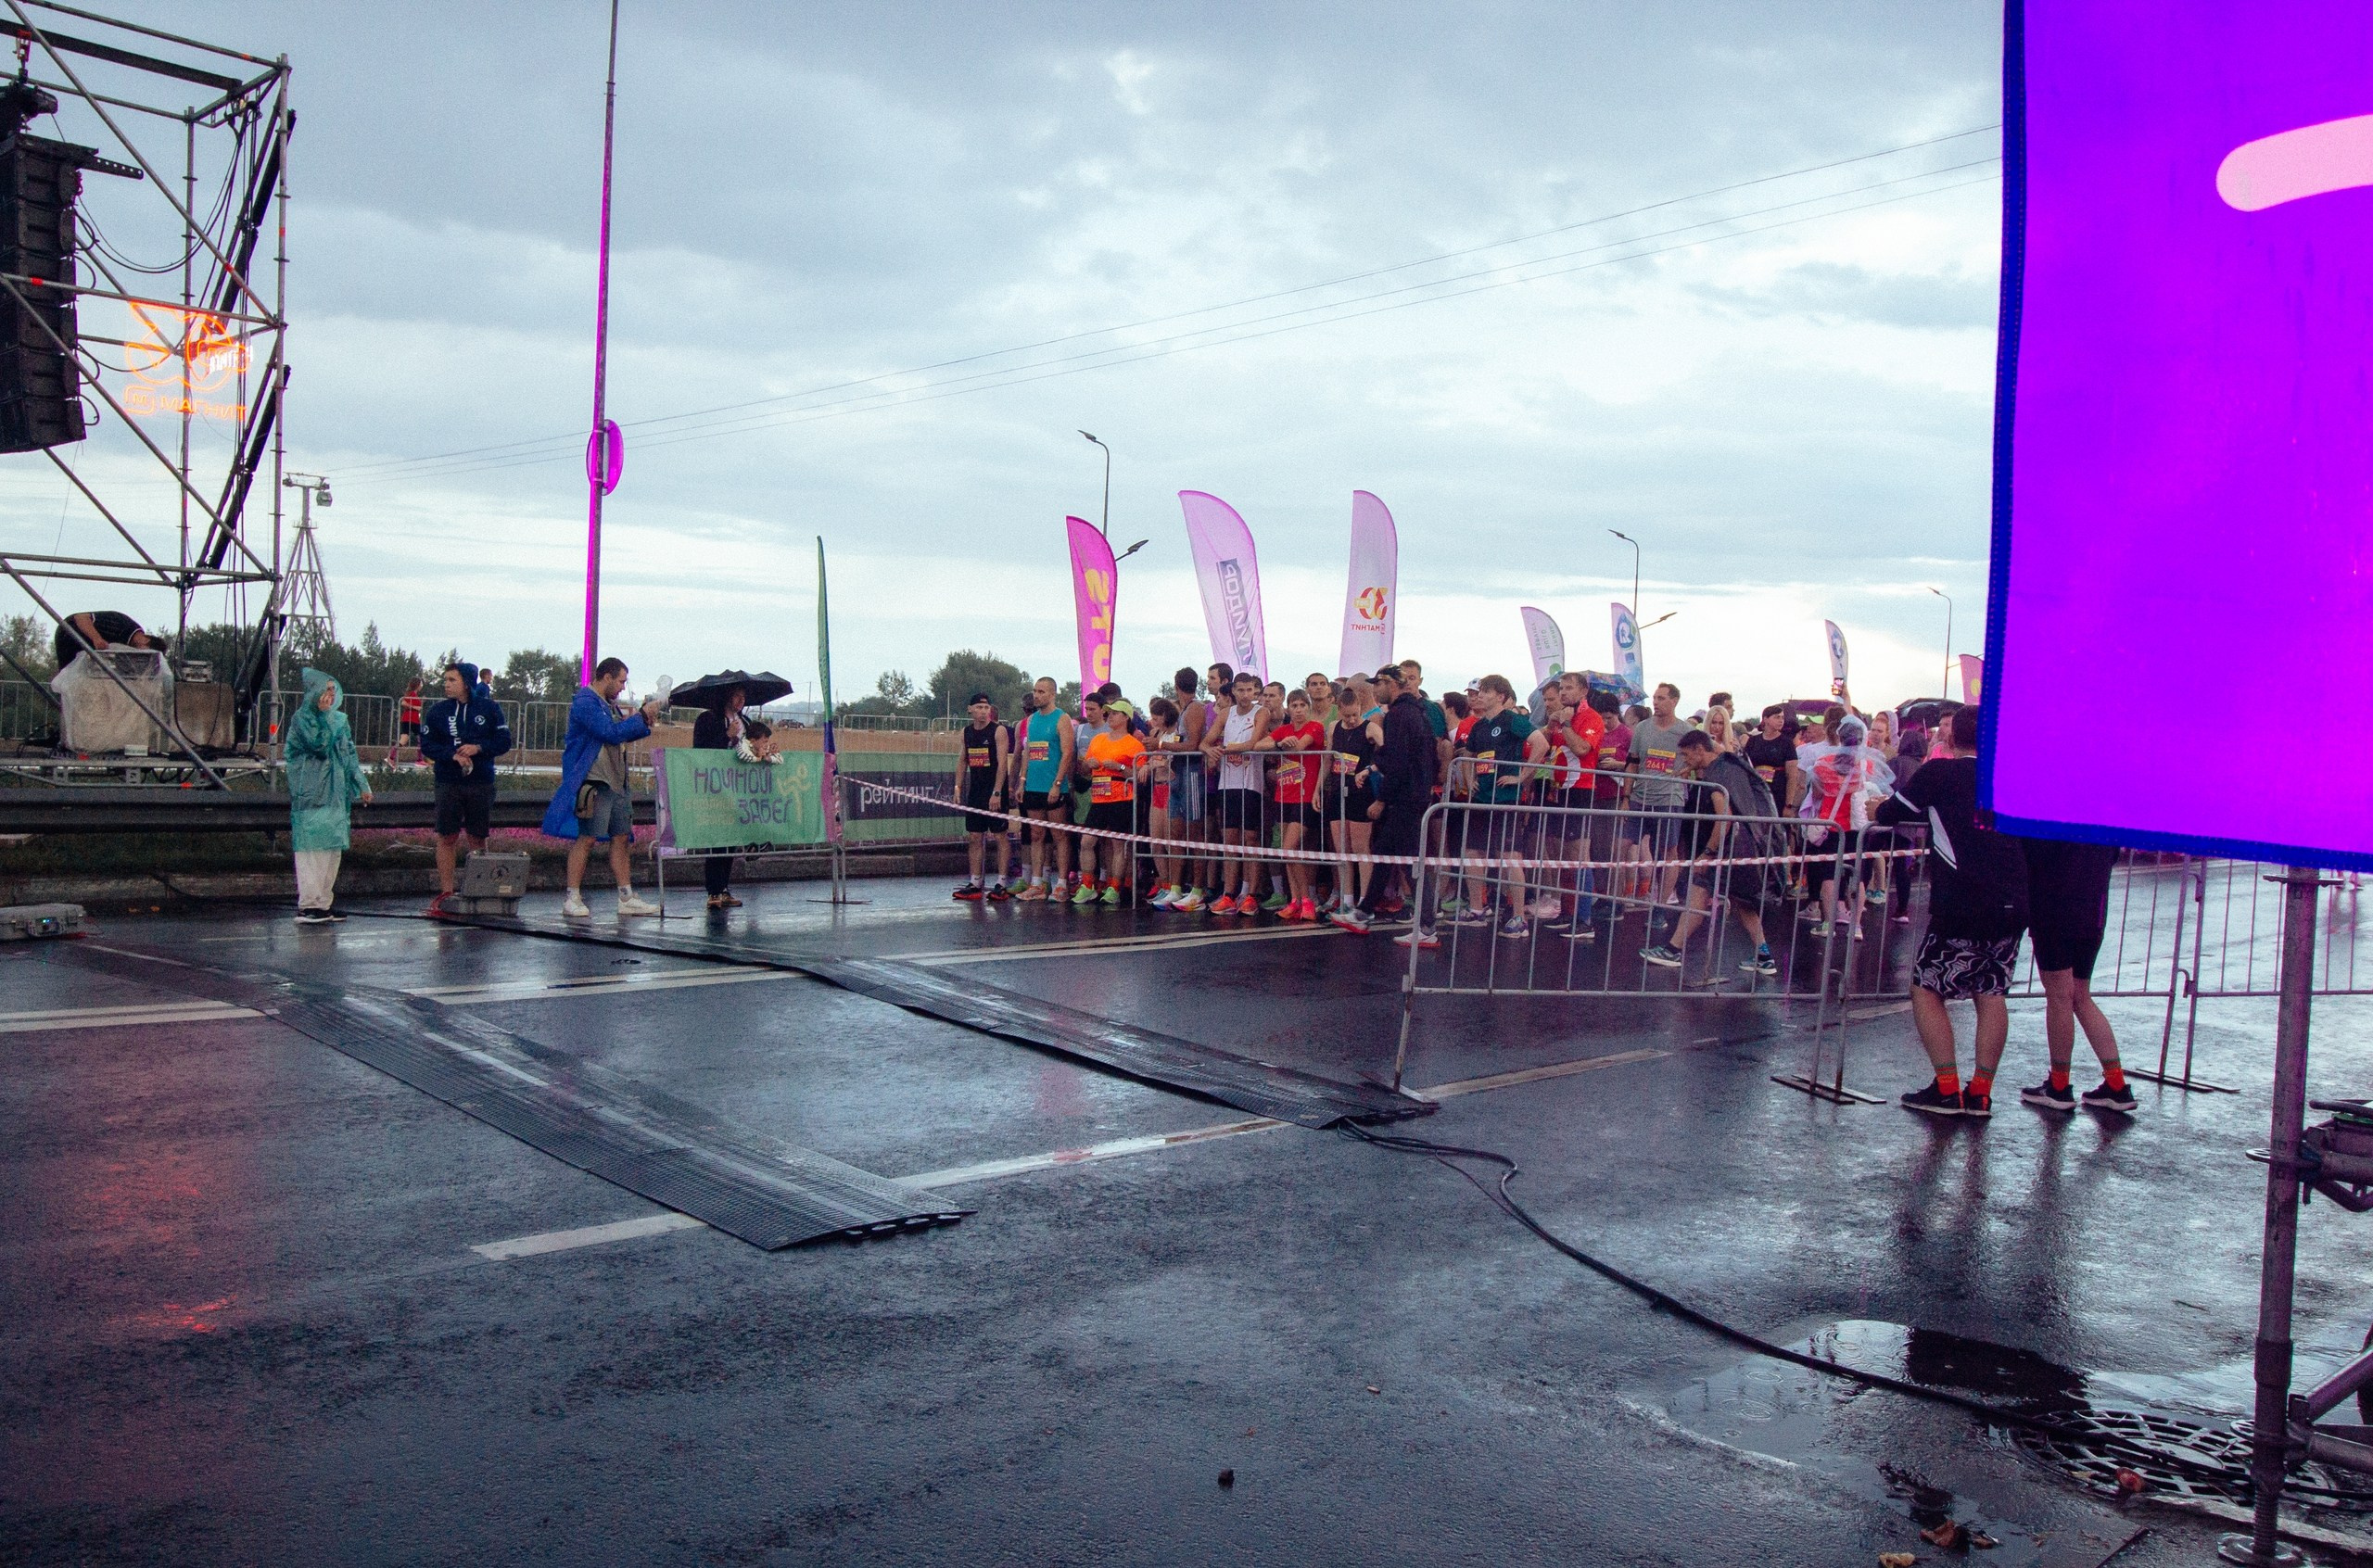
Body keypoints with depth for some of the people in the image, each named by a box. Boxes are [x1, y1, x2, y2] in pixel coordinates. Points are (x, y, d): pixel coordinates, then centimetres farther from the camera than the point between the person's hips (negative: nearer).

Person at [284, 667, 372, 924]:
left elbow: (350, 755, 19)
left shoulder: (340, 720, 16)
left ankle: (325, 902, 11)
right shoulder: (301, 718, -4)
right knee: (312, 847, -10)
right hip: (311, 794, -7)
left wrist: (362, 786, 16)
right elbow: (319, 745, -18)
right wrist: (324, 715, -12)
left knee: (333, 848, 6)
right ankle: (308, 905, -11)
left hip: (336, 794, 7)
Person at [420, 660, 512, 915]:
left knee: (478, 838, 7)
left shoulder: (489, 708, 2)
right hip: (448, 783, 0)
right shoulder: (438, 710, 3)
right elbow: (427, 745, 1)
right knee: (447, 837, -1)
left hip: (481, 782, 0)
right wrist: (453, 755, -14)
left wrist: (478, 748, -13)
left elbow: (504, 741, 2)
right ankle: (446, 892, 5)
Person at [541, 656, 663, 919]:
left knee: (622, 838, 7)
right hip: (592, 783, -10)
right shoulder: (585, 702, -10)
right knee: (586, 838, -9)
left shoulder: (608, 704, 21)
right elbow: (611, 733, -19)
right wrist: (642, 716, -11)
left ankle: (626, 898, 10)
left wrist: (645, 719, 12)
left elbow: (625, 733, 28)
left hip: (615, 782, 10)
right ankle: (573, 899, -4)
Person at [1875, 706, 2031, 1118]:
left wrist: (1882, 807, 29)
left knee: (1926, 989, 6)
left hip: (1962, 906, -5)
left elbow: (1888, 814, 5)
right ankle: (1980, 1092, 11)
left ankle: (1947, 1089, 1)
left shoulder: (1939, 771, -1)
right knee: (1992, 994, 12)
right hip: (2013, 904, 5)